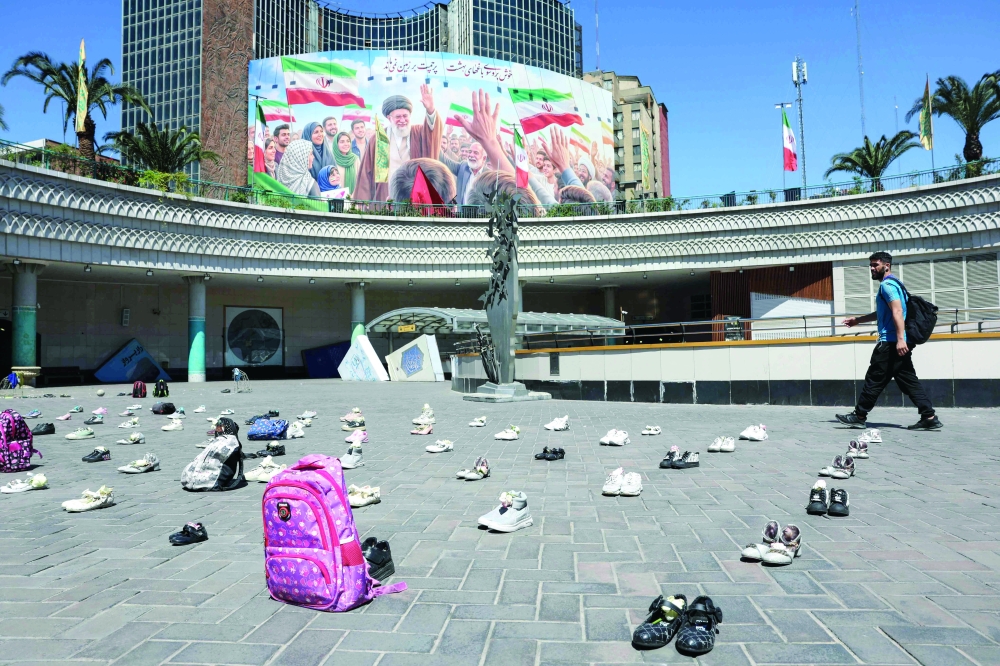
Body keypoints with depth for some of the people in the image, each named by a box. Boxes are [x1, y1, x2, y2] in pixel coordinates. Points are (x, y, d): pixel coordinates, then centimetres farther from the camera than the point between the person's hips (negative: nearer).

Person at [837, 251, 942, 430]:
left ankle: (859, 416, 6)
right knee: (908, 381, 8)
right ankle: (929, 417, 4)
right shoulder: (892, 283, 23)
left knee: (874, 380, -2)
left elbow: (897, 311, -22)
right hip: (898, 343, 10)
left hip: (891, 342, -10)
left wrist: (900, 338, -30)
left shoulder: (887, 285, -10)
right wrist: (858, 320, 36)